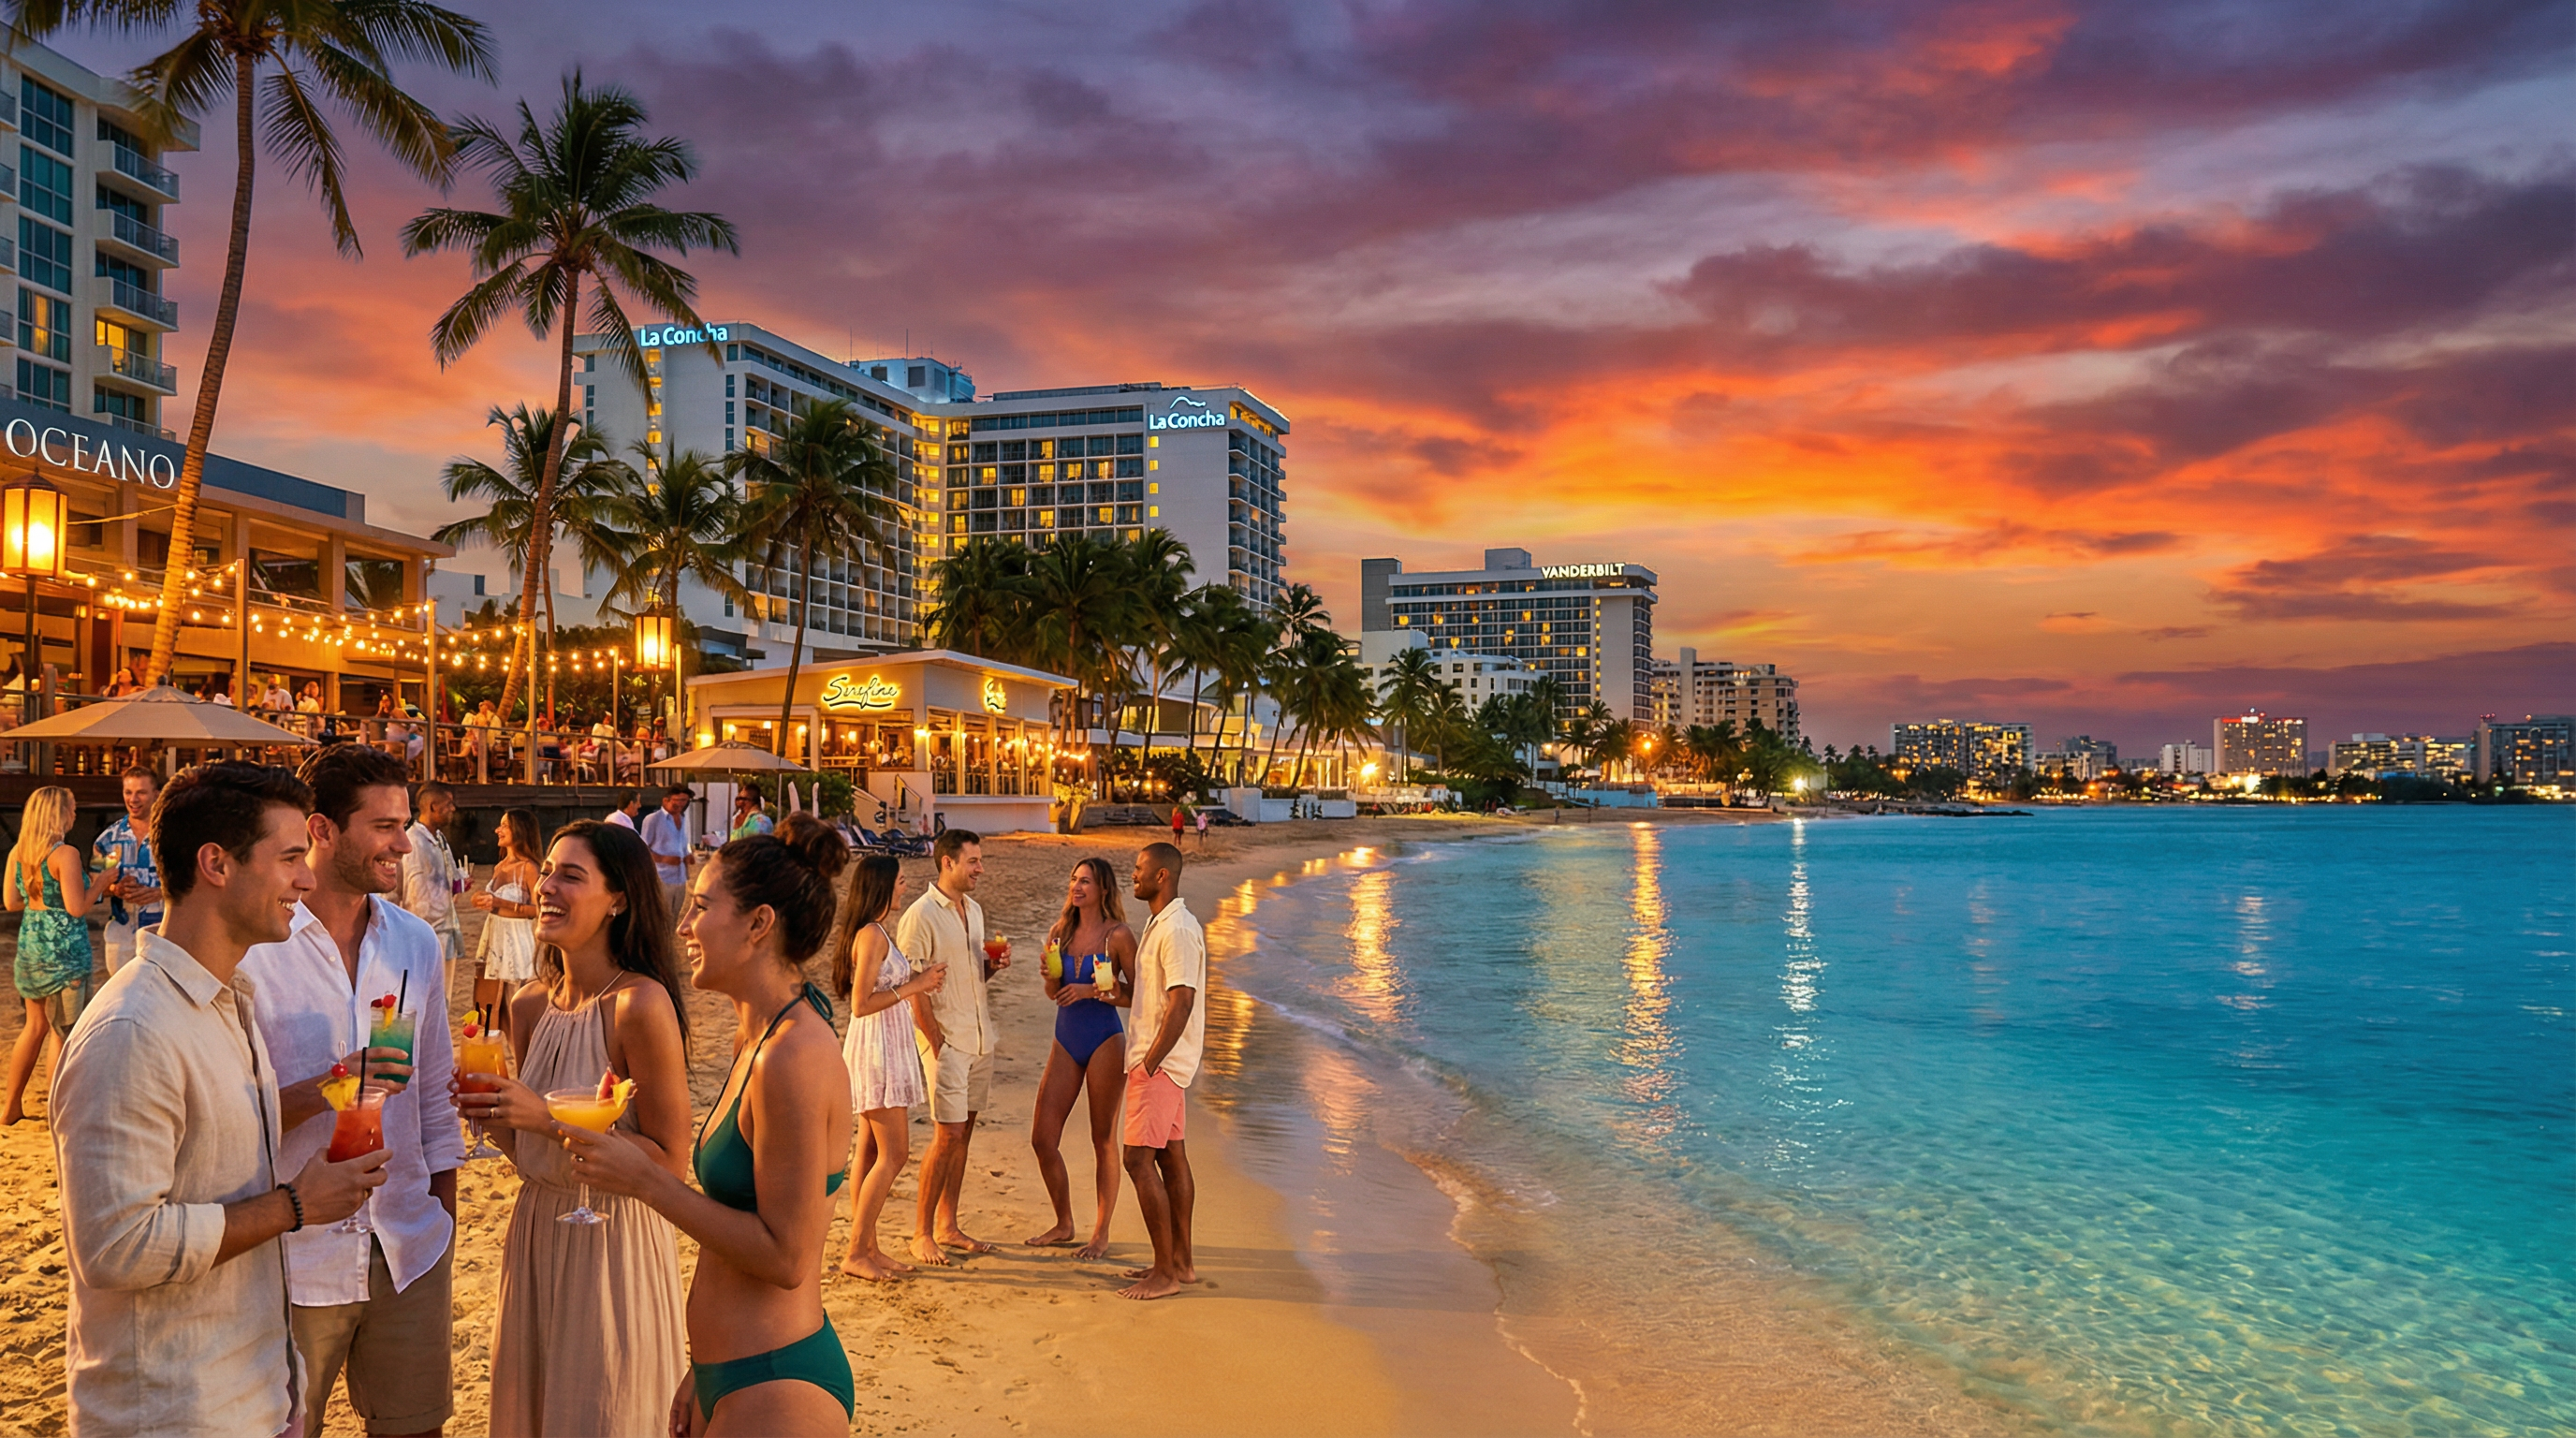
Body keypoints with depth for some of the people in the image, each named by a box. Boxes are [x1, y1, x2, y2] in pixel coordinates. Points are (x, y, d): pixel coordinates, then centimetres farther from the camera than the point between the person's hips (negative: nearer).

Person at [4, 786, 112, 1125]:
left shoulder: (18, 852, 5)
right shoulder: (65, 854, -17)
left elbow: (13, 902, 11)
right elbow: (76, 907, -18)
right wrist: (100, 883, -4)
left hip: (30, 943, 8)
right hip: (63, 947, -8)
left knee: (36, 1024, 21)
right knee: (65, 1033, 3)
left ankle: (12, 1107, 28)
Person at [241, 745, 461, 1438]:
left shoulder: (417, 943, 5)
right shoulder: (252, 947, -11)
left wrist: (445, 1230, 13)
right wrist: (329, 1088, -25)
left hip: (411, 1253, 4)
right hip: (299, 1257, -4)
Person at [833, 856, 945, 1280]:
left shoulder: (880, 932, 13)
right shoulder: (871, 935, -17)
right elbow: (861, 1003, -21)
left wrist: (919, 982, 5)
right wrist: (913, 987, -18)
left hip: (888, 1049, 10)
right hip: (875, 1049, -10)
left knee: (872, 1152, 12)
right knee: (893, 1154, -6)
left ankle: (868, 1248, 18)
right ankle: (855, 1253, 0)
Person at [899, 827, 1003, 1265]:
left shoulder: (974, 909, 13)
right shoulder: (921, 915, -12)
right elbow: (913, 987, -13)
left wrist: (993, 966, 1)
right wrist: (937, 1042, -14)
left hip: (980, 1037, 7)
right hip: (946, 1041, -7)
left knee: (963, 1133, 10)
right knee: (948, 1135, -7)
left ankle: (947, 1226, 19)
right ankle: (921, 1234, 4)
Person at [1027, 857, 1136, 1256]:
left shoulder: (1118, 934, -8)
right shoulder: (1061, 931, 8)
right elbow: (1053, 993, 15)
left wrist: (1094, 990, -19)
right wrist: (1051, 973, -6)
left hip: (1105, 1042, -6)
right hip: (1066, 1041, 6)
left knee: (1103, 1140, 4)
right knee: (1042, 1139, 4)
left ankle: (1101, 1233, 17)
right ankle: (1063, 1224, 23)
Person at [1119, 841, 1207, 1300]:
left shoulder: (1178, 930, -18)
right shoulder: (1160, 924, 15)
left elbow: (1181, 1003, -24)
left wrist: (1149, 1062, -22)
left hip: (1161, 1062, -10)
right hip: (1162, 1060, 10)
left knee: (1139, 1160, -8)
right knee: (1171, 1157, 13)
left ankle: (1166, 1272, -2)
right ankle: (1181, 1262, 20)